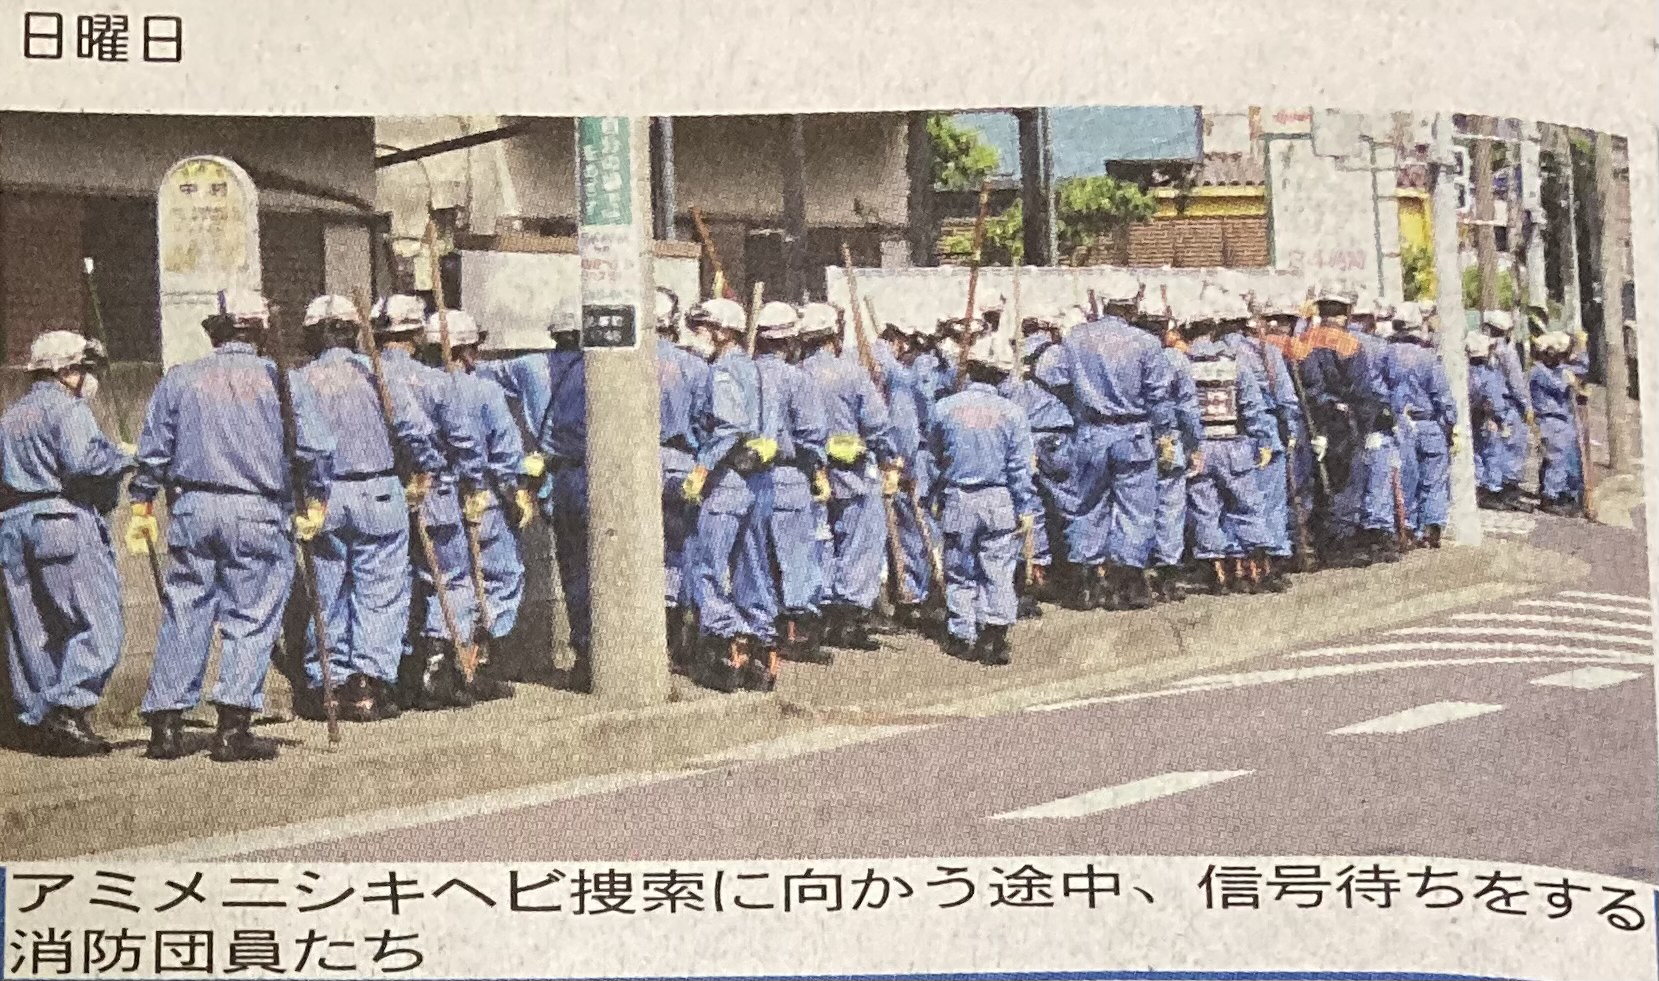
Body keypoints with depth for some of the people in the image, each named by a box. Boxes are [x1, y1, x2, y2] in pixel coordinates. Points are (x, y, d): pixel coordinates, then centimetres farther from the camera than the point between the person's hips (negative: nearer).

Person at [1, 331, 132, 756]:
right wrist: (123, 455, -4)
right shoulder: (67, 408, -5)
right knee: (98, 623, -8)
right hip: (63, 521, -9)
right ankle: (69, 710, -19)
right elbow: (82, 462, -19)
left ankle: (37, 721, 10)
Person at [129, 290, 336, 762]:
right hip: (261, 514, -3)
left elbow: (152, 452, 9)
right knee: (251, 619, 1)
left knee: (183, 616, 9)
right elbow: (316, 449, -5)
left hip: (192, 510, 3)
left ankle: (166, 724, 10)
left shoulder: (179, 379, 8)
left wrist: (142, 509, 16)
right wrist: (315, 503, 6)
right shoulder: (284, 380, 1)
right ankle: (233, 727, -3)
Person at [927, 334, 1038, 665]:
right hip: (1000, 501, -1)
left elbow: (934, 451, 9)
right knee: (998, 571, 4)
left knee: (960, 573, 11)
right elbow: (1020, 467, -5)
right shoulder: (1012, 413, -7)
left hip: (957, 501, 1)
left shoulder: (945, 407, -4)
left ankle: (962, 637, 15)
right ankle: (996, 633, -6)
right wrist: (1027, 509, 0)